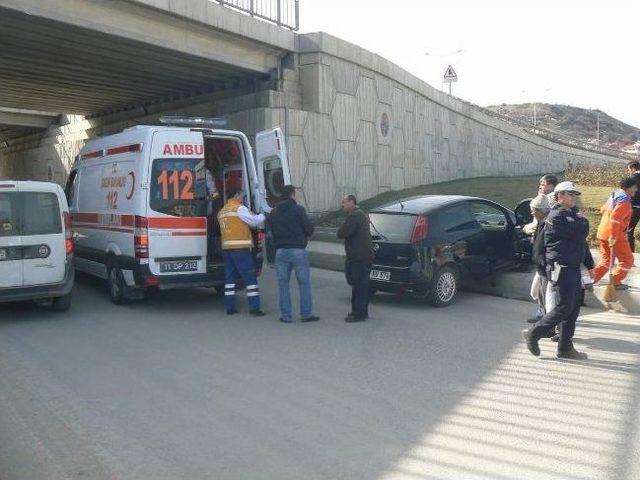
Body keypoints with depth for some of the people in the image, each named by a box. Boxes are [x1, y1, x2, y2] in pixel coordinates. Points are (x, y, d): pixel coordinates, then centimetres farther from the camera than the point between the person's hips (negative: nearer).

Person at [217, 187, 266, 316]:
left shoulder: (222, 211, 19)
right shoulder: (239, 208, -6)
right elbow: (254, 221, -7)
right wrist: (265, 215, 11)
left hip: (226, 248, 8)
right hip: (240, 248, -8)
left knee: (230, 277, 11)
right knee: (250, 278, -3)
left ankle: (230, 307, 12)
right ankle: (254, 308, -4)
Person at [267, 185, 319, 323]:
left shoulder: (273, 212, 9)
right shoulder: (298, 209, -5)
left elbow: (271, 231, 10)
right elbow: (309, 229, -8)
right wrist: (304, 236, 13)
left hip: (281, 251, 4)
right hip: (298, 250, -4)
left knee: (283, 284, 8)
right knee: (304, 282, 5)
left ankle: (285, 315, 9)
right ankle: (306, 314, 6)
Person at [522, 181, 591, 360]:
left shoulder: (573, 214, 17)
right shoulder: (557, 216, -14)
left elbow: (582, 242, 23)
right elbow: (581, 232, -20)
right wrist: (583, 221, -1)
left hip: (573, 268, 9)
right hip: (561, 268, -9)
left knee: (574, 308, 9)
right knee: (564, 307, -10)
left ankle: (565, 348, 16)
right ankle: (533, 334, 4)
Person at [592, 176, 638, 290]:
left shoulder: (614, 196, 12)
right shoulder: (624, 201, -17)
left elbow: (603, 209, 26)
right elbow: (615, 218, -27)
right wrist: (613, 237, -27)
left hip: (602, 233, 9)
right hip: (615, 236, -9)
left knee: (606, 259, 17)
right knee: (627, 260, 8)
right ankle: (616, 283, 11)